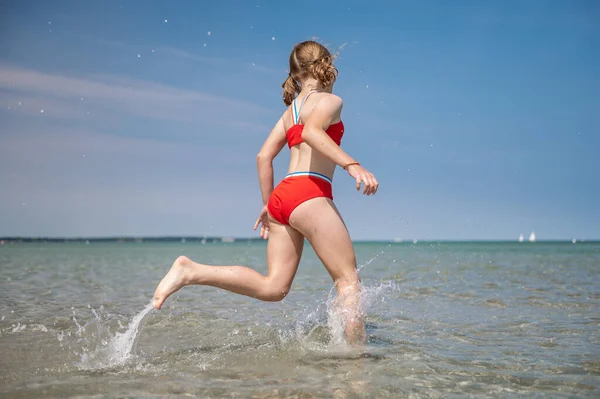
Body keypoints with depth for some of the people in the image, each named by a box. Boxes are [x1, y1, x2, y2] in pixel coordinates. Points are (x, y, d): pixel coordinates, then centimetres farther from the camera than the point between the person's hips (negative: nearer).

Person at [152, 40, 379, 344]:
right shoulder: (329, 101, 1)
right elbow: (312, 133, -22)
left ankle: (191, 271, -5)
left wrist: (268, 204, 24)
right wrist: (351, 164, -30)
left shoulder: (290, 110, 24)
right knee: (348, 279, 0)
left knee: (273, 287, 4)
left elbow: (264, 156, 20)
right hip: (309, 195, -8)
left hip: (282, 194, 8)